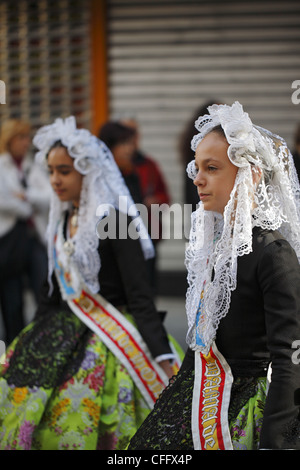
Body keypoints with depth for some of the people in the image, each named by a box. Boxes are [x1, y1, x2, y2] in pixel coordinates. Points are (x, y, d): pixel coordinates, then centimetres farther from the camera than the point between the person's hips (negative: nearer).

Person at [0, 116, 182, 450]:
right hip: (66, 335, 8)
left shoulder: (115, 221, -13)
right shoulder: (62, 222, 10)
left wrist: (165, 360, -23)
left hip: (110, 337, -8)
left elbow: (140, 297, -17)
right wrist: (36, 334, 20)